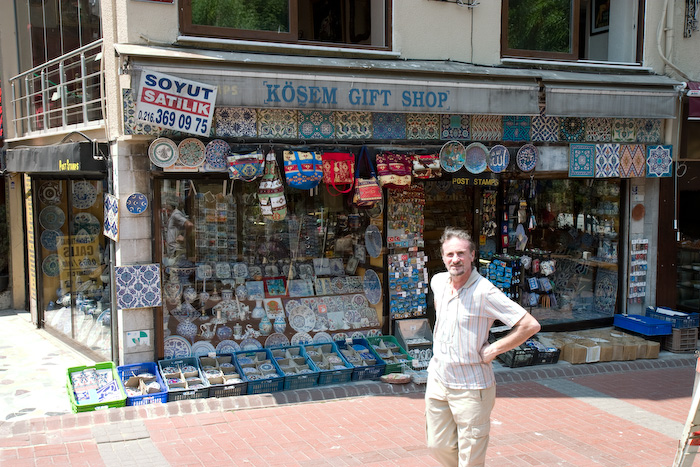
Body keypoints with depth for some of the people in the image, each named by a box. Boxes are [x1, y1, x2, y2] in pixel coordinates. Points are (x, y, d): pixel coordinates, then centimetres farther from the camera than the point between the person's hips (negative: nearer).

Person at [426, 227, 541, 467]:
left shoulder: (484, 292, -20)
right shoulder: (438, 281, 1)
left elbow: (531, 325, -22)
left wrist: (493, 349, -18)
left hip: (471, 386, -6)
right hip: (438, 378, 6)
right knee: (438, 447, 16)